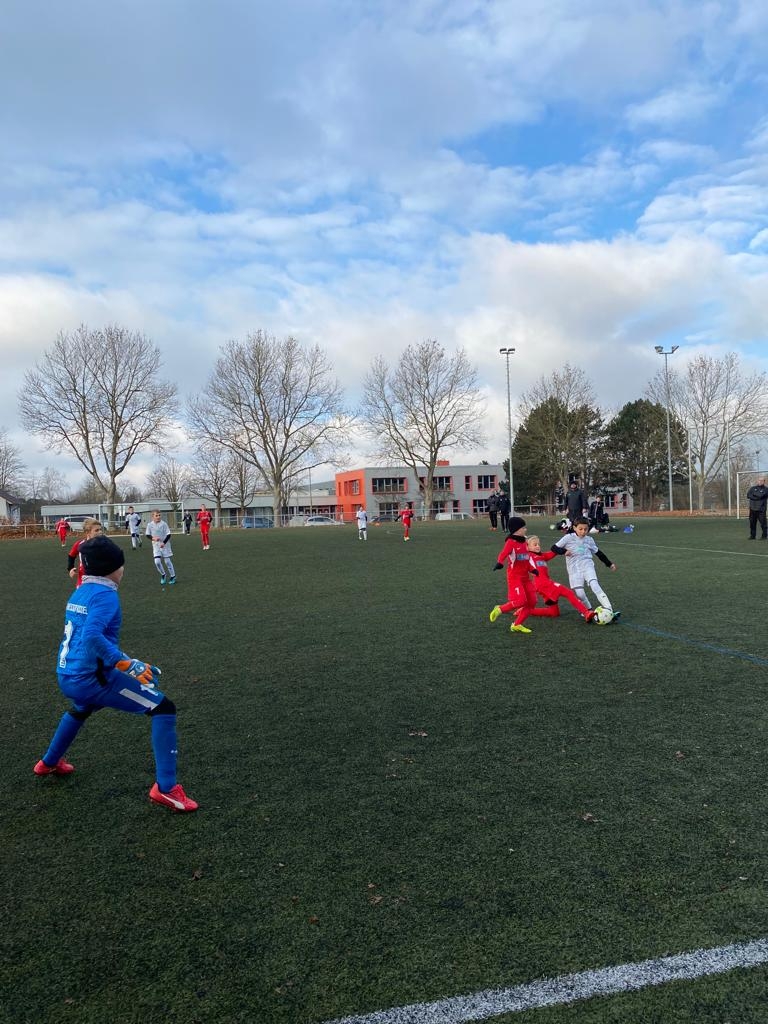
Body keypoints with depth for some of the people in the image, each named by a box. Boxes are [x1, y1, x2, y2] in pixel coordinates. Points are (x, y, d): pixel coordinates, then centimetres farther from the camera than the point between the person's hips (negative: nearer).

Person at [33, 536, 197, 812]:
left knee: (82, 706, 44)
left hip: (66, 677, 9)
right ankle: (165, 787, -14)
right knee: (164, 708, -8)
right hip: (91, 678, -9)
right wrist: (128, 665, -30)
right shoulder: (105, 595, -15)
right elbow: (91, 637, -31)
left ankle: (49, 762, 61)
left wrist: (120, 662, 26)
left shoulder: (78, 594, 12)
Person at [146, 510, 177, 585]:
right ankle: (163, 575, 16)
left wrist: (164, 543, -20)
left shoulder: (163, 524, -12)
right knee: (157, 562, -9)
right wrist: (153, 538, -14)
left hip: (165, 545, -2)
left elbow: (168, 534, -10)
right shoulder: (150, 524, -4)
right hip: (156, 546, 2)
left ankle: (173, 576, 19)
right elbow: (148, 535, 5)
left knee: (167, 561, 2)